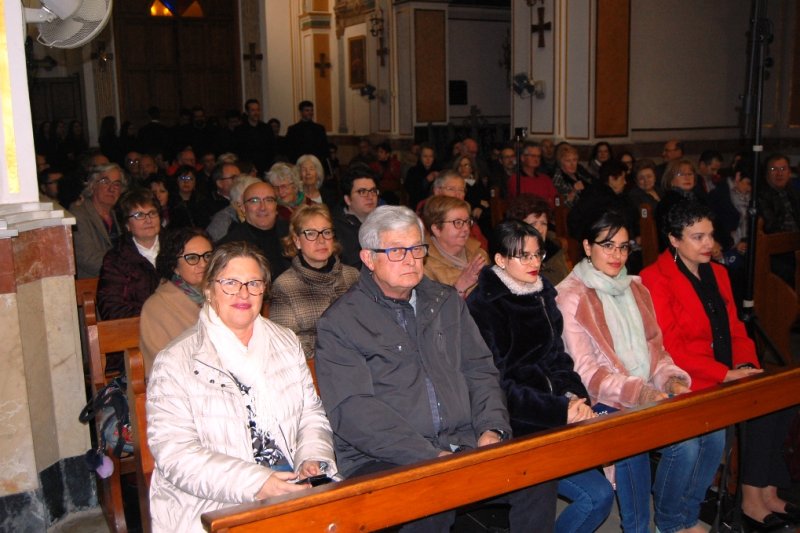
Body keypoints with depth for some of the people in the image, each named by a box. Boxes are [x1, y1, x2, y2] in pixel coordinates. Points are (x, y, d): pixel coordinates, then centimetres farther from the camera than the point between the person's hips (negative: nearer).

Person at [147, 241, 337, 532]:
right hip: (213, 504, -5)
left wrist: (313, 460, -6)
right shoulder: (175, 363, -3)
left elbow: (312, 413, 15)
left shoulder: (286, 342, 14)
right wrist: (255, 483, -21)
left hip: (293, 487, 6)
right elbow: (174, 452, -11)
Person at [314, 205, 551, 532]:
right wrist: (431, 457, -18)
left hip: (464, 447, 6)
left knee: (536, 480, -18)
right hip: (383, 460, -5)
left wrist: (492, 430, -2)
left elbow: (480, 371, 18)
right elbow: (352, 410, -12)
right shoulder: (339, 323, -2)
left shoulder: (447, 302, 18)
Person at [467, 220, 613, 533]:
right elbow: (495, 384, -13)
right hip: (513, 429, -6)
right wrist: (560, 410, -19)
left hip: (552, 419, 6)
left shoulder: (542, 298, 13)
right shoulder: (481, 307, -9)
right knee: (598, 494, -15)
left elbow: (557, 360, 14)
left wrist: (574, 397, -6)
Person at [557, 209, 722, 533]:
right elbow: (584, 370, -13)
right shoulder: (570, 297, -6)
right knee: (683, 442, -24)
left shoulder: (635, 289, 18)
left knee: (713, 431, -16)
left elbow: (655, 347, 19)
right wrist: (638, 392, -24)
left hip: (651, 394, 7)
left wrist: (672, 379, -2)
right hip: (606, 405, -7)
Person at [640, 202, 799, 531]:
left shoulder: (717, 273, 16)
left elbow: (735, 329, 17)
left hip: (730, 374, 7)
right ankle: (752, 498, -8)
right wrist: (726, 374, -19)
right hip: (688, 381, -7)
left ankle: (767, 491, -6)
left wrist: (746, 365, -3)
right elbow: (671, 348, -15)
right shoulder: (655, 279, -9)